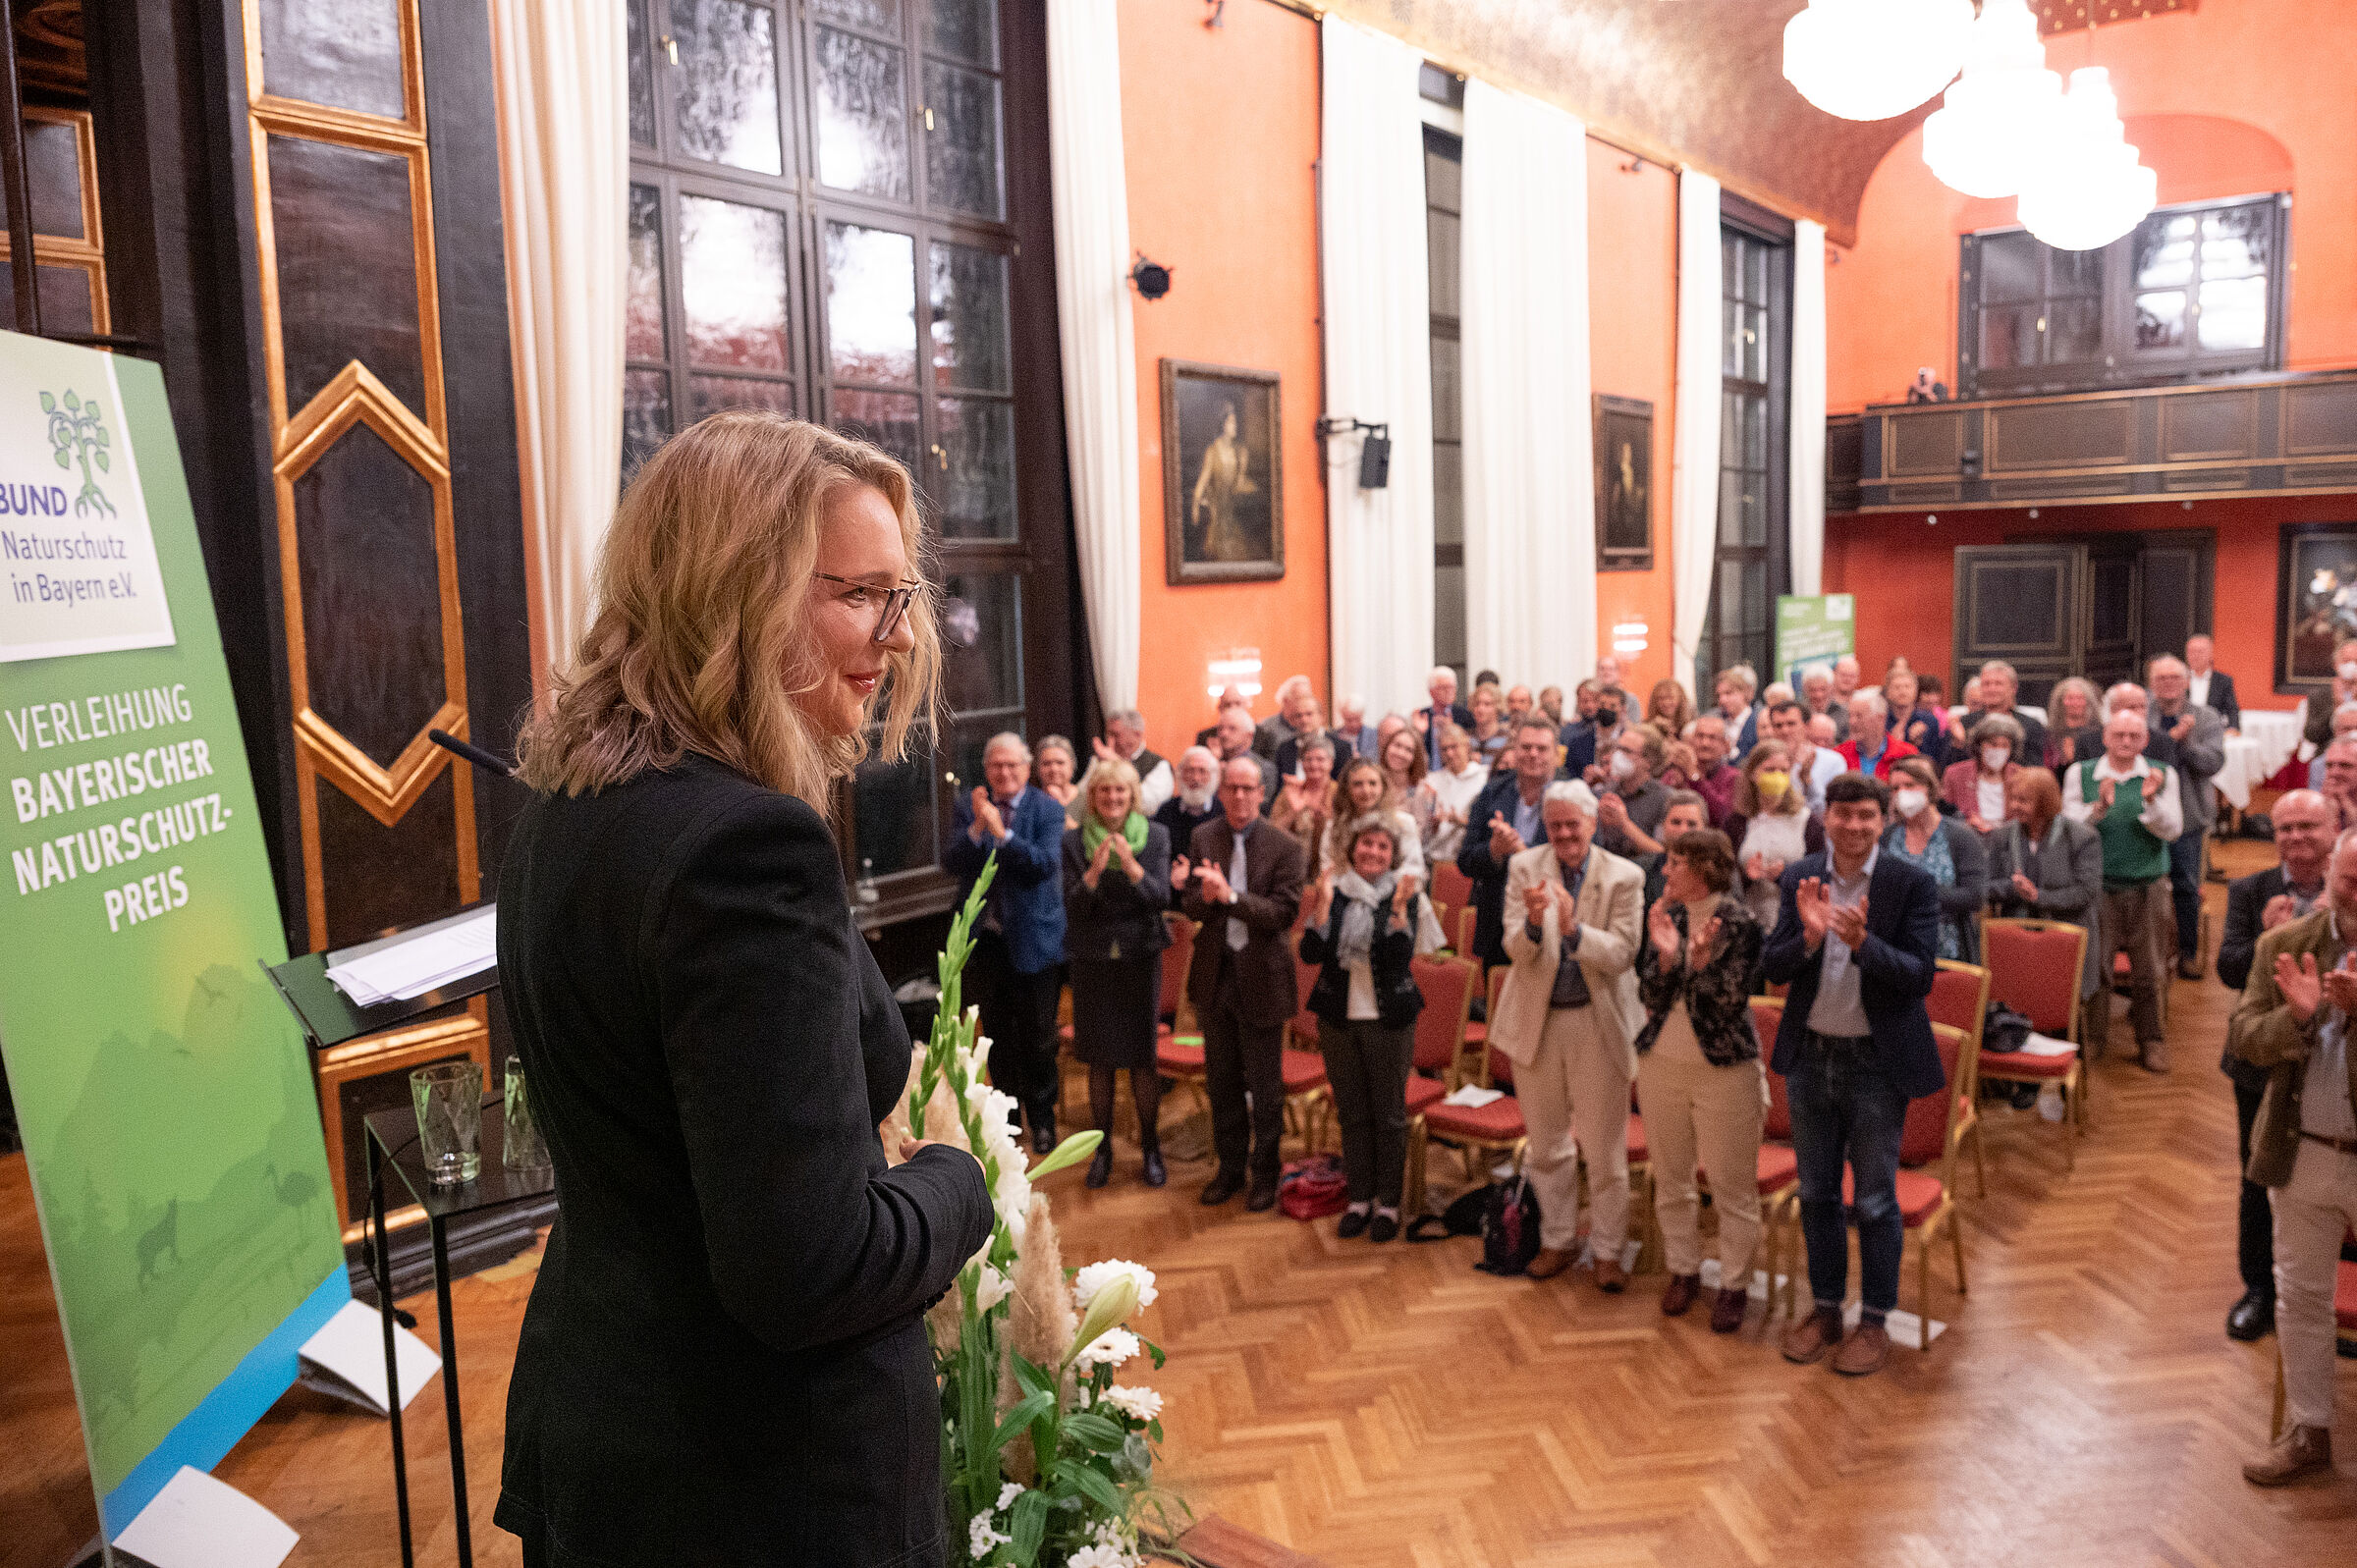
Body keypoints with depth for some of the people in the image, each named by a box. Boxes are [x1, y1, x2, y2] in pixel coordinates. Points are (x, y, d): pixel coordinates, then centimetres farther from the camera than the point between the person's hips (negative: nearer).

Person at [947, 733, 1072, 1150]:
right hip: (984, 939, 3)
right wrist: (976, 827, -24)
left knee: (1037, 1034, 6)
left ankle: (1042, 1115, 24)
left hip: (1033, 939, -3)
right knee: (996, 1033, 15)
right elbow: (951, 864, -8)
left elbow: (1045, 865, -20)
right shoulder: (967, 807, 2)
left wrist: (1001, 831, -28)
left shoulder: (1047, 809, -6)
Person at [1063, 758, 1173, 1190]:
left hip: (1140, 958, 0)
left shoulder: (1154, 837, -1)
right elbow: (1073, 906, -8)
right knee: (1099, 1060, 7)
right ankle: (1102, 1147, 21)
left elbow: (1161, 897, -10)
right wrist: (1095, 870, -25)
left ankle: (1150, 1146, 18)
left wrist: (1130, 865, -25)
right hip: (1092, 961, 0)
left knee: (1142, 1057, 2)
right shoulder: (1073, 841, -2)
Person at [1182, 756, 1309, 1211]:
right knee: (1221, 1082, 16)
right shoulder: (1203, 838, 0)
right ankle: (1230, 1166, 33)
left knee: (1265, 1087, 8)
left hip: (1261, 977, -3)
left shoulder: (1285, 847, -11)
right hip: (1214, 974, 4)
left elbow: (1285, 913, -18)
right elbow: (1190, 906, -2)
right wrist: (1205, 896, -25)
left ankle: (1265, 1173, 25)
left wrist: (1230, 895, -28)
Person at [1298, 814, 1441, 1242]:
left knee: (1389, 1113, 7)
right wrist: (1323, 902, -16)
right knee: (1351, 1111, 12)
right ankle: (1359, 1197, 26)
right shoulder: (1335, 890, 1)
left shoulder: (1404, 893, -5)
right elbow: (1312, 953, -7)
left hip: (1389, 1017, -2)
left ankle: (1388, 1202, 20)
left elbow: (1400, 957, -16)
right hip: (1338, 1016, 2)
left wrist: (1400, 906, -25)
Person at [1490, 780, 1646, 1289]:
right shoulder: (1524, 867, -4)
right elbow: (1515, 950, -11)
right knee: (1546, 1145, 16)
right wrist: (1533, 922, -33)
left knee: (1604, 1149, 6)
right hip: (1537, 1020, 2)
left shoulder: (1624, 877, -8)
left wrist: (1572, 927, -32)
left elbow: (1621, 956, -16)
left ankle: (1608, 1251, 23)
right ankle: (1557, 1241, 33)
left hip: (1599, 1023, -2)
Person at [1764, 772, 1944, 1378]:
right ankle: (1825, 1310, 31)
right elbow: (1772, 967, -5)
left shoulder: (1912, 884, -11)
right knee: (1816, 1194, 15)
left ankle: (1874, 1322, 24)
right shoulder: (1799, 880, -2)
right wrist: (1809, 937, -24)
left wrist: (1863, 941, -33)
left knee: (1875, 1200, 7)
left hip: (1877, 1062, -3)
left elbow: (1922, 975, -17)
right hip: (1811, 1057, 4)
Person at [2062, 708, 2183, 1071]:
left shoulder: (2162, 776, 4)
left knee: (2148, 969, 6)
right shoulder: (2080, 774, 3)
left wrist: (2151, 800, -21)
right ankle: (2092, 1035, 15)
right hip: (2097, 885, -1)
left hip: (2148, 886, 1)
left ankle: (2151, 1040, 19)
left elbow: (2172, 829, -4)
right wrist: (2099, 807, -21)